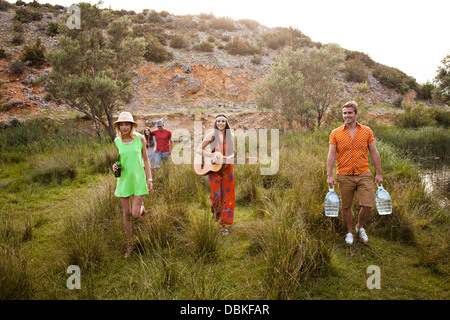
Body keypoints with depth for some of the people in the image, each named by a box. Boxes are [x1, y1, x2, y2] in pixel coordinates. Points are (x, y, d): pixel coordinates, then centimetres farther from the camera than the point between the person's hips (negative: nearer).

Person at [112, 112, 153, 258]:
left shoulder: (140, 138, -7)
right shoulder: (117, 141, -1)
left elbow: (145, 159, 0)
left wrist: (150, 179, -4)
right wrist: (115, 166, -9)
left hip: (138, 179, -2)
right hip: (123, 180, 2)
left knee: (135, 214, -8)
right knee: (126, 214, 8)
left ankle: (141, 207, 31)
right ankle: (129, 245, 25)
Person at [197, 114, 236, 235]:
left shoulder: (231, 136, 5)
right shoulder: (211, 135, -2)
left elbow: (232, 153, 10)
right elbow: (199, 149, -2)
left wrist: (228, 158, -14)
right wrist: (212, 156, -16)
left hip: (227, 169, 2)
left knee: (227, 197, 2)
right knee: (216, 195, -9)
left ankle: (224, 225, 16)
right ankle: (215, 210, 28)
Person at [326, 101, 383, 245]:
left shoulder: (367, 131, 5)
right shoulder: (335, 133, 1)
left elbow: (374, 153, 8)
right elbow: (331, 155, -1)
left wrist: (379, 173, 7)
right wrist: (329, 175, -7)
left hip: (364, 175, 1)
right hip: (344, 176, -1)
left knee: (368, 206, -3)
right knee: (346, 207, 8)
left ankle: (360, 226, 27)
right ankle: (349, 232, 29)